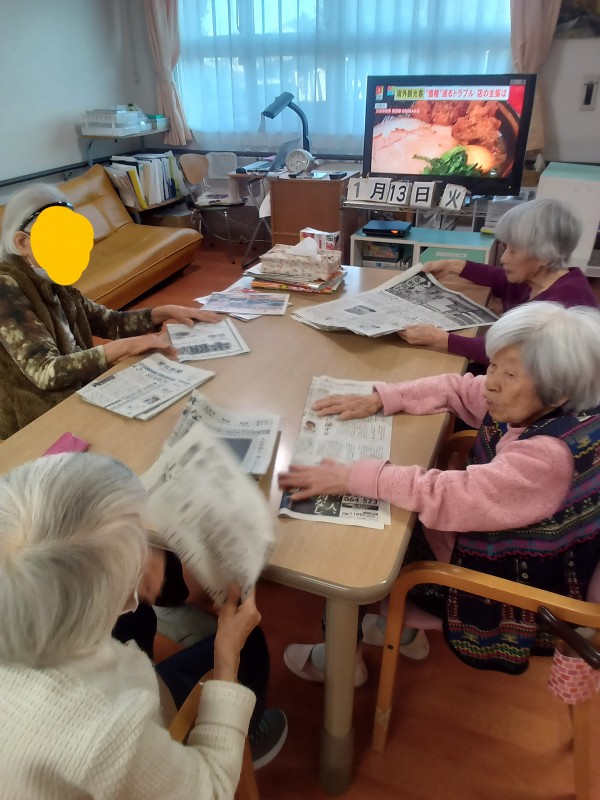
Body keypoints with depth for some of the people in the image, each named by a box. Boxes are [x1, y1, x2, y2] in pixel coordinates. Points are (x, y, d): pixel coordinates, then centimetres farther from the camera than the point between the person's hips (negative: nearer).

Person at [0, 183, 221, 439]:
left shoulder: (52, 281, 4)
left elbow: (111, 322, 10)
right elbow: (46, 372, -28)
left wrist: (165, 312, -4)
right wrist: (124, 346, -28)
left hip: (80, 390, 7)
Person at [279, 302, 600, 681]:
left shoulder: (551, 456, -35)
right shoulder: (534, 407, -11)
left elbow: (452, 495, -38)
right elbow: (458, 388, 0)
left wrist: (352, 477, -35)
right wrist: (378, 399, -10)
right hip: (491, 536, 8)